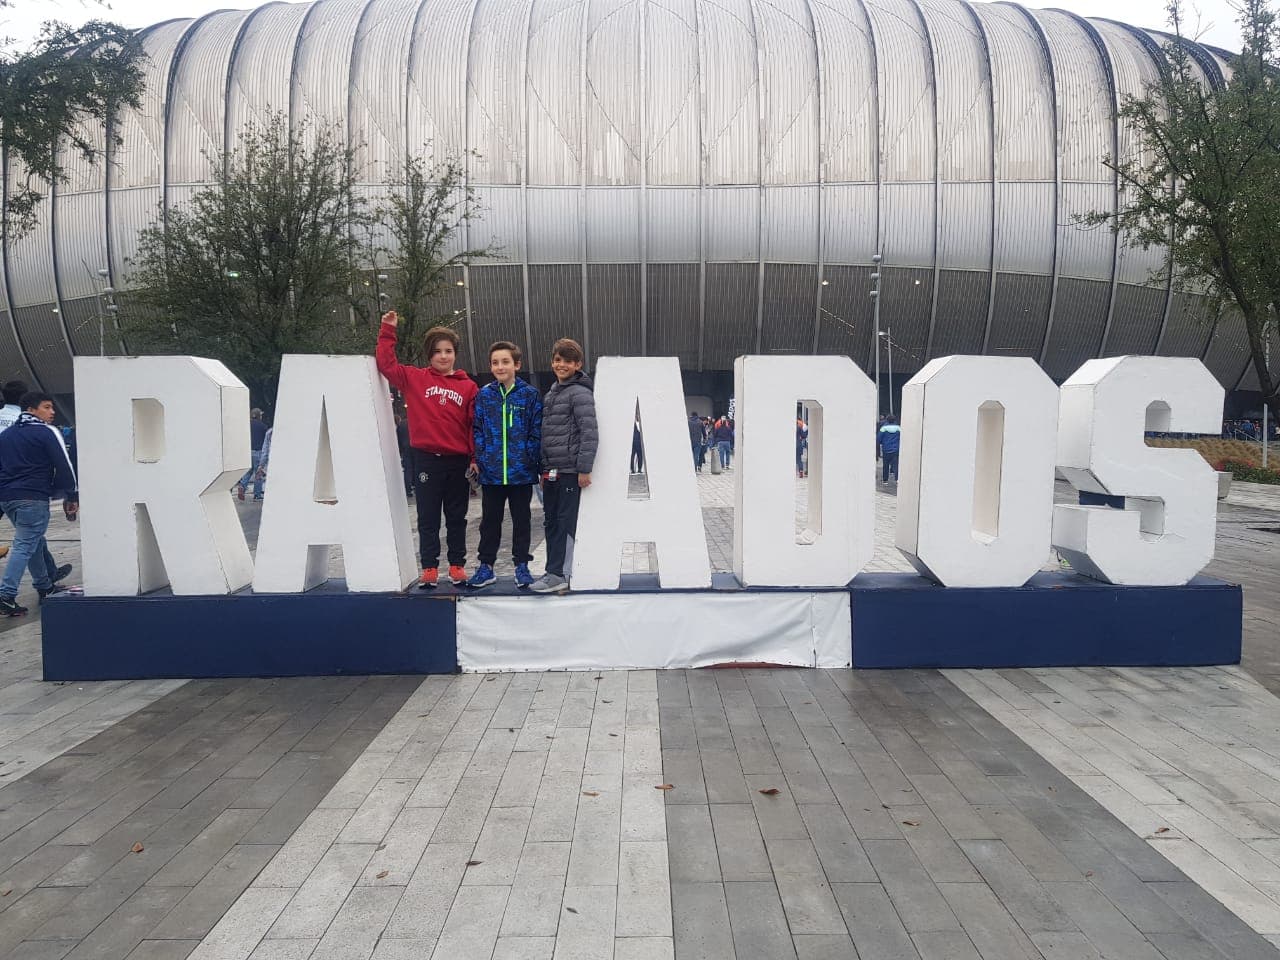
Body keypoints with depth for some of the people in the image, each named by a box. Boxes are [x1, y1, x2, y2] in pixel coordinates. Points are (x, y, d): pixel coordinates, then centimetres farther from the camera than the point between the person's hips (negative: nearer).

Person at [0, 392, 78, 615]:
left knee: (34, 541, 21)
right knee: (25, 546, -8)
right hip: (33, 497, -8)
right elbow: (63, 465, -10)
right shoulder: (47, 432, -5)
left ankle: (45, 586, 29)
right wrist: (72, 496, -3)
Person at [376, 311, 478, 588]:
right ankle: (429, 569, 12)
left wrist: (476, 457, -1)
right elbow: (386, 365, -2)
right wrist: (387, 331, -6)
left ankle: (457, 566, 19)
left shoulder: (468, 386, 4)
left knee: (456, 518, 10)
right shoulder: (415, 379, 4)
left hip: (458, 461, 1)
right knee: (428, 518, 5)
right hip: (426, 459, -1)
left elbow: (476, 424, 3)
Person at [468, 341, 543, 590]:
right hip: (490, 472, 2)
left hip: (521, 472, -2)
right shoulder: (484, 395, 3)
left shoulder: (530, 395, -3)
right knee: (490, 520, 12)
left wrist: (531, 459, -9)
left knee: (521, 520, 10)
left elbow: (536, 431, -3)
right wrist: (479, 457, -4)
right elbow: (477, 429, 4)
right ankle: (486, 566, 22)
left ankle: (522, 565, 21)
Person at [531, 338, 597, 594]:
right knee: (551, 522, 11)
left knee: (566, 523, -4)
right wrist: (543, 469, 18)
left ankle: (558, 575, -1)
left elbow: (589, 434, -15)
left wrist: (584, 469, -19)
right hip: (552, 471, 8)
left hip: (570, 471, -8)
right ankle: (554, 572, 19)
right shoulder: (551, 394, 18)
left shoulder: (580, 393, -8)